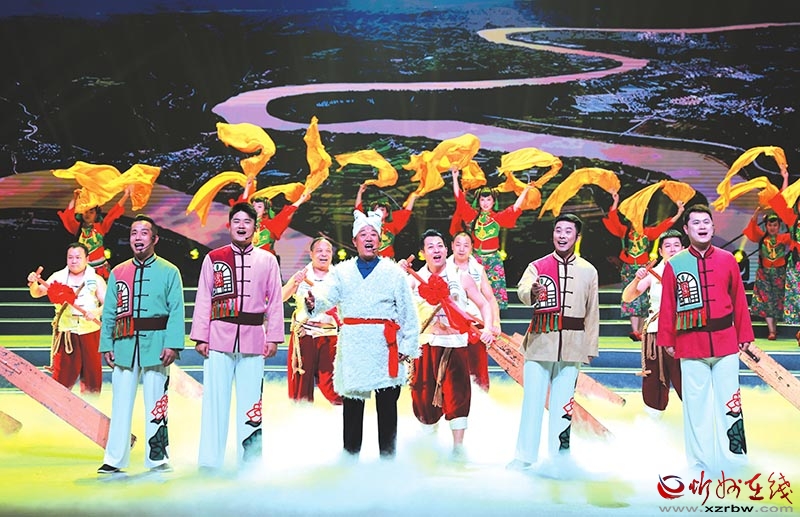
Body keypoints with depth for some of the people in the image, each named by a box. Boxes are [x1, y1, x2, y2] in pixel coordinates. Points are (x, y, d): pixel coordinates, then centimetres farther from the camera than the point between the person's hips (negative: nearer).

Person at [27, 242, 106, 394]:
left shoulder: (96, 280, -1)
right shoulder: (58, 277, 3)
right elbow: (38, 293, -4)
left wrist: (95, 312, -27)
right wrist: (33, 284, -25)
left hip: (90, 333, 0)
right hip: (65, 334, 0)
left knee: (91, 374, 8)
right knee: (62, 376, -2)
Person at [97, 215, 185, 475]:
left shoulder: (169, 272, 3)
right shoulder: (118, 273, 11)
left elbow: (176, 311, -3)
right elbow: (108, 312, 12)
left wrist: (173, 344, -12)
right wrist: (106, 345, 5)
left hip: (155, 343, -3)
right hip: (124, 345, 3)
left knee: (156, 403, 2)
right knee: (121, 402, 5)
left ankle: (157, 458, 10)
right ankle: (114, 459, 13)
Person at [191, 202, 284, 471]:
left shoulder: (268, 260, 8)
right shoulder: (213, 258, 7)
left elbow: (275, 301, 8)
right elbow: (203, 300, 5)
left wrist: (273, 337, 2)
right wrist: (200, 337, -1)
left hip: (253, 339, 1)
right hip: (219, 337, 0)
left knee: (251, 401, 4)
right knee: (215, 399, 0)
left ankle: (250, 462, 13)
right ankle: (209, 462, 7)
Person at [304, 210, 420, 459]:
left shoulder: (394, 272, 6)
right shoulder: (342, 272, 9)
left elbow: (409, 312, 5)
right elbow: (327, 295, -8)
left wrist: (408, 345, 0)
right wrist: (314, 302, -30)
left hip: (385, 348, -1)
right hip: (352, 347, 1)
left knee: (387, 405, 4)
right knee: (351, 404, 7)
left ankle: (388, 457, 13)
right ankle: (350, 456, 16)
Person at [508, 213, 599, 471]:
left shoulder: (588, 271, 9)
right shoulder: (537, 266, 2)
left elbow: (592, 312, 12)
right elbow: (522, 290, -19)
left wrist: (590, 348, 9)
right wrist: (532, 291, -42)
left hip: (571, 348, 1)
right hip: (539, 344, -1)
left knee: (563, 403, 6)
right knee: (532, 400, 0)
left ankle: (560, 456, 16)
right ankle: (524, 455, 10)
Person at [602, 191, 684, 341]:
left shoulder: (648, 232, 8)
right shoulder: (624, 231, 5)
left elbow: (664, 226, 4)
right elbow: (613, 219, -3)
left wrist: (679, 213, -1)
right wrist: (616, 201, -9)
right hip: (628, 269, -1)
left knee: (643, 299, 1)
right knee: (632, 298, -8)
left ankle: (641, 331, 6)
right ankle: (635, 331, -16)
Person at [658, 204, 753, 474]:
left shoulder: (727, 259, 5)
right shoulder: (674, 264, 1)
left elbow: (739, 299, 7)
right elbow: (667, 305, 2)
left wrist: (744, 335, 6)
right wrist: (667, 340, 1)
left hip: (725, 343, 1)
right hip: (691, 346, -1)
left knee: (729, 404, 5)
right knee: (695, 406, 5)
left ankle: (734, 462, 15)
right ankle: (699, 465, 14)